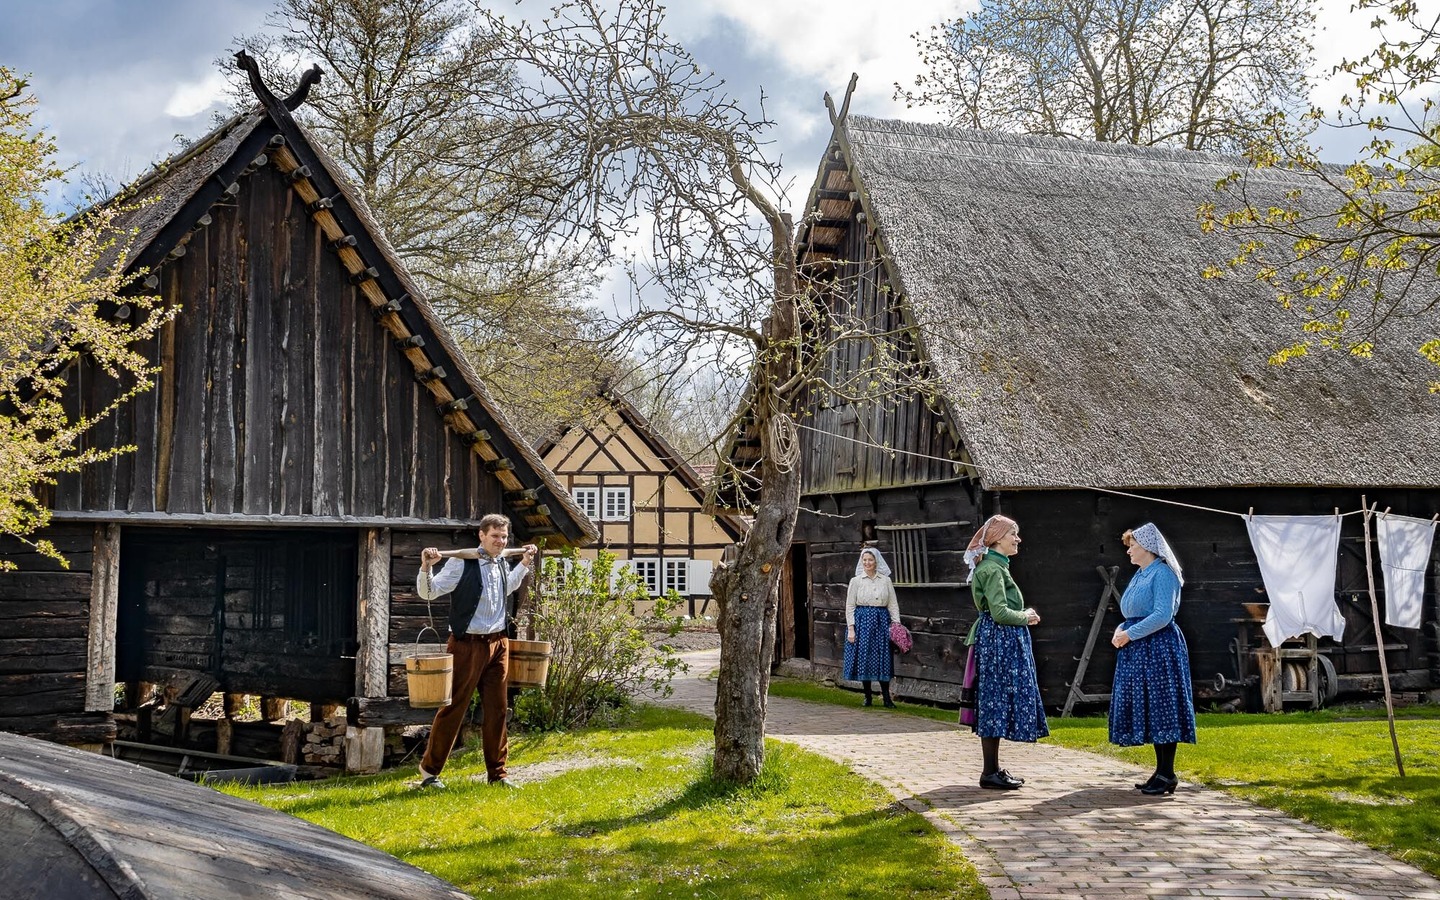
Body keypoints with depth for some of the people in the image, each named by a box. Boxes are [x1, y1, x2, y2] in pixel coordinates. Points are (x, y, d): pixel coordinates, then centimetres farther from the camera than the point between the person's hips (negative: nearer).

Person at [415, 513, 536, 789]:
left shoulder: (501, 563, 9)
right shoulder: (461, 563, -13)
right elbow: (428, 592, -15)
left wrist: (525, 563, 27)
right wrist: (426, 567, -32)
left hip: (498, 644, 6)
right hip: (468, 645, -6)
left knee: (497, 709, 9)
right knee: (454, 707, -1)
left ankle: (497, 772, 18)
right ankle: (430, 769, 13)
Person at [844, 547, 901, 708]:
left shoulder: (885, 580, 7)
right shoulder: (856, 581, 4)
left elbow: (893, 604, 7)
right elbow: (850, 606, 3)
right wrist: (851, 628, -5)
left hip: (881, 622, 1)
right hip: (862, 621, -1)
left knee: (883, 659, 0)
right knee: (864, 658, 1)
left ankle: (887, 697, 3)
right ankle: (868, 696, 11)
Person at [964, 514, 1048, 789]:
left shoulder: (996, 566, 18)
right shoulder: (992, 568, -14)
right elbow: (999, 612, -21)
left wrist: (1024, 615, 11)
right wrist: (1026, 617, -5)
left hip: (1004, 641, 10)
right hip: (999, 641, -10)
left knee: (996, 704, 12)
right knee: (996, 702, -7)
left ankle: (994, 769, 16)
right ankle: (989, 773, -3)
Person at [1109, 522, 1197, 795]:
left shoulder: (1162, 573, -11)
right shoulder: (1140, 575, 18)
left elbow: (1162, 616, -20)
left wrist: (1129, 634, -17)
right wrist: (1121, 629, 4)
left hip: (1159, 648, -10)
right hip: (1138, 650, 10)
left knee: (1160, 707, -8)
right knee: (1147, 709, 9)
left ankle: (1167, 774, -5)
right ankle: (1161, 770, 15)